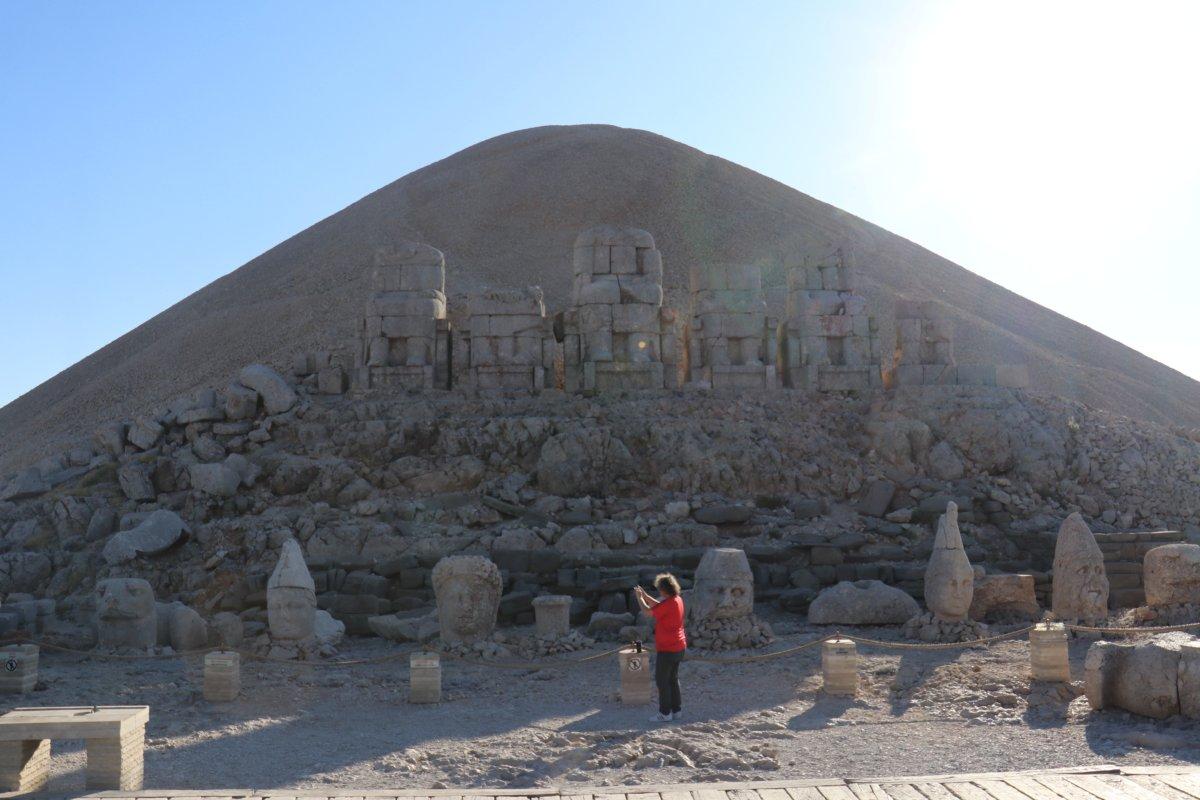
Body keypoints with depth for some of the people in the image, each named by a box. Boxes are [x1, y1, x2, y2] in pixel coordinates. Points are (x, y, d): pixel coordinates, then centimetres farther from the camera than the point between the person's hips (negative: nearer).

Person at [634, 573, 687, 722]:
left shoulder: (668, 603, -22)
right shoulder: (678, 600, 6)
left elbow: (648, 611, -14)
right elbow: (659, 606, 21)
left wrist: (639, 598, 1)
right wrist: (645, 595, 21)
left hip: (667, 649, -9)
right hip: (679, 647, 9)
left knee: (662, 680, -1)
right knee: (673, 679, 17)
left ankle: (665, 713, 2)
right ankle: (676, 710, 21)